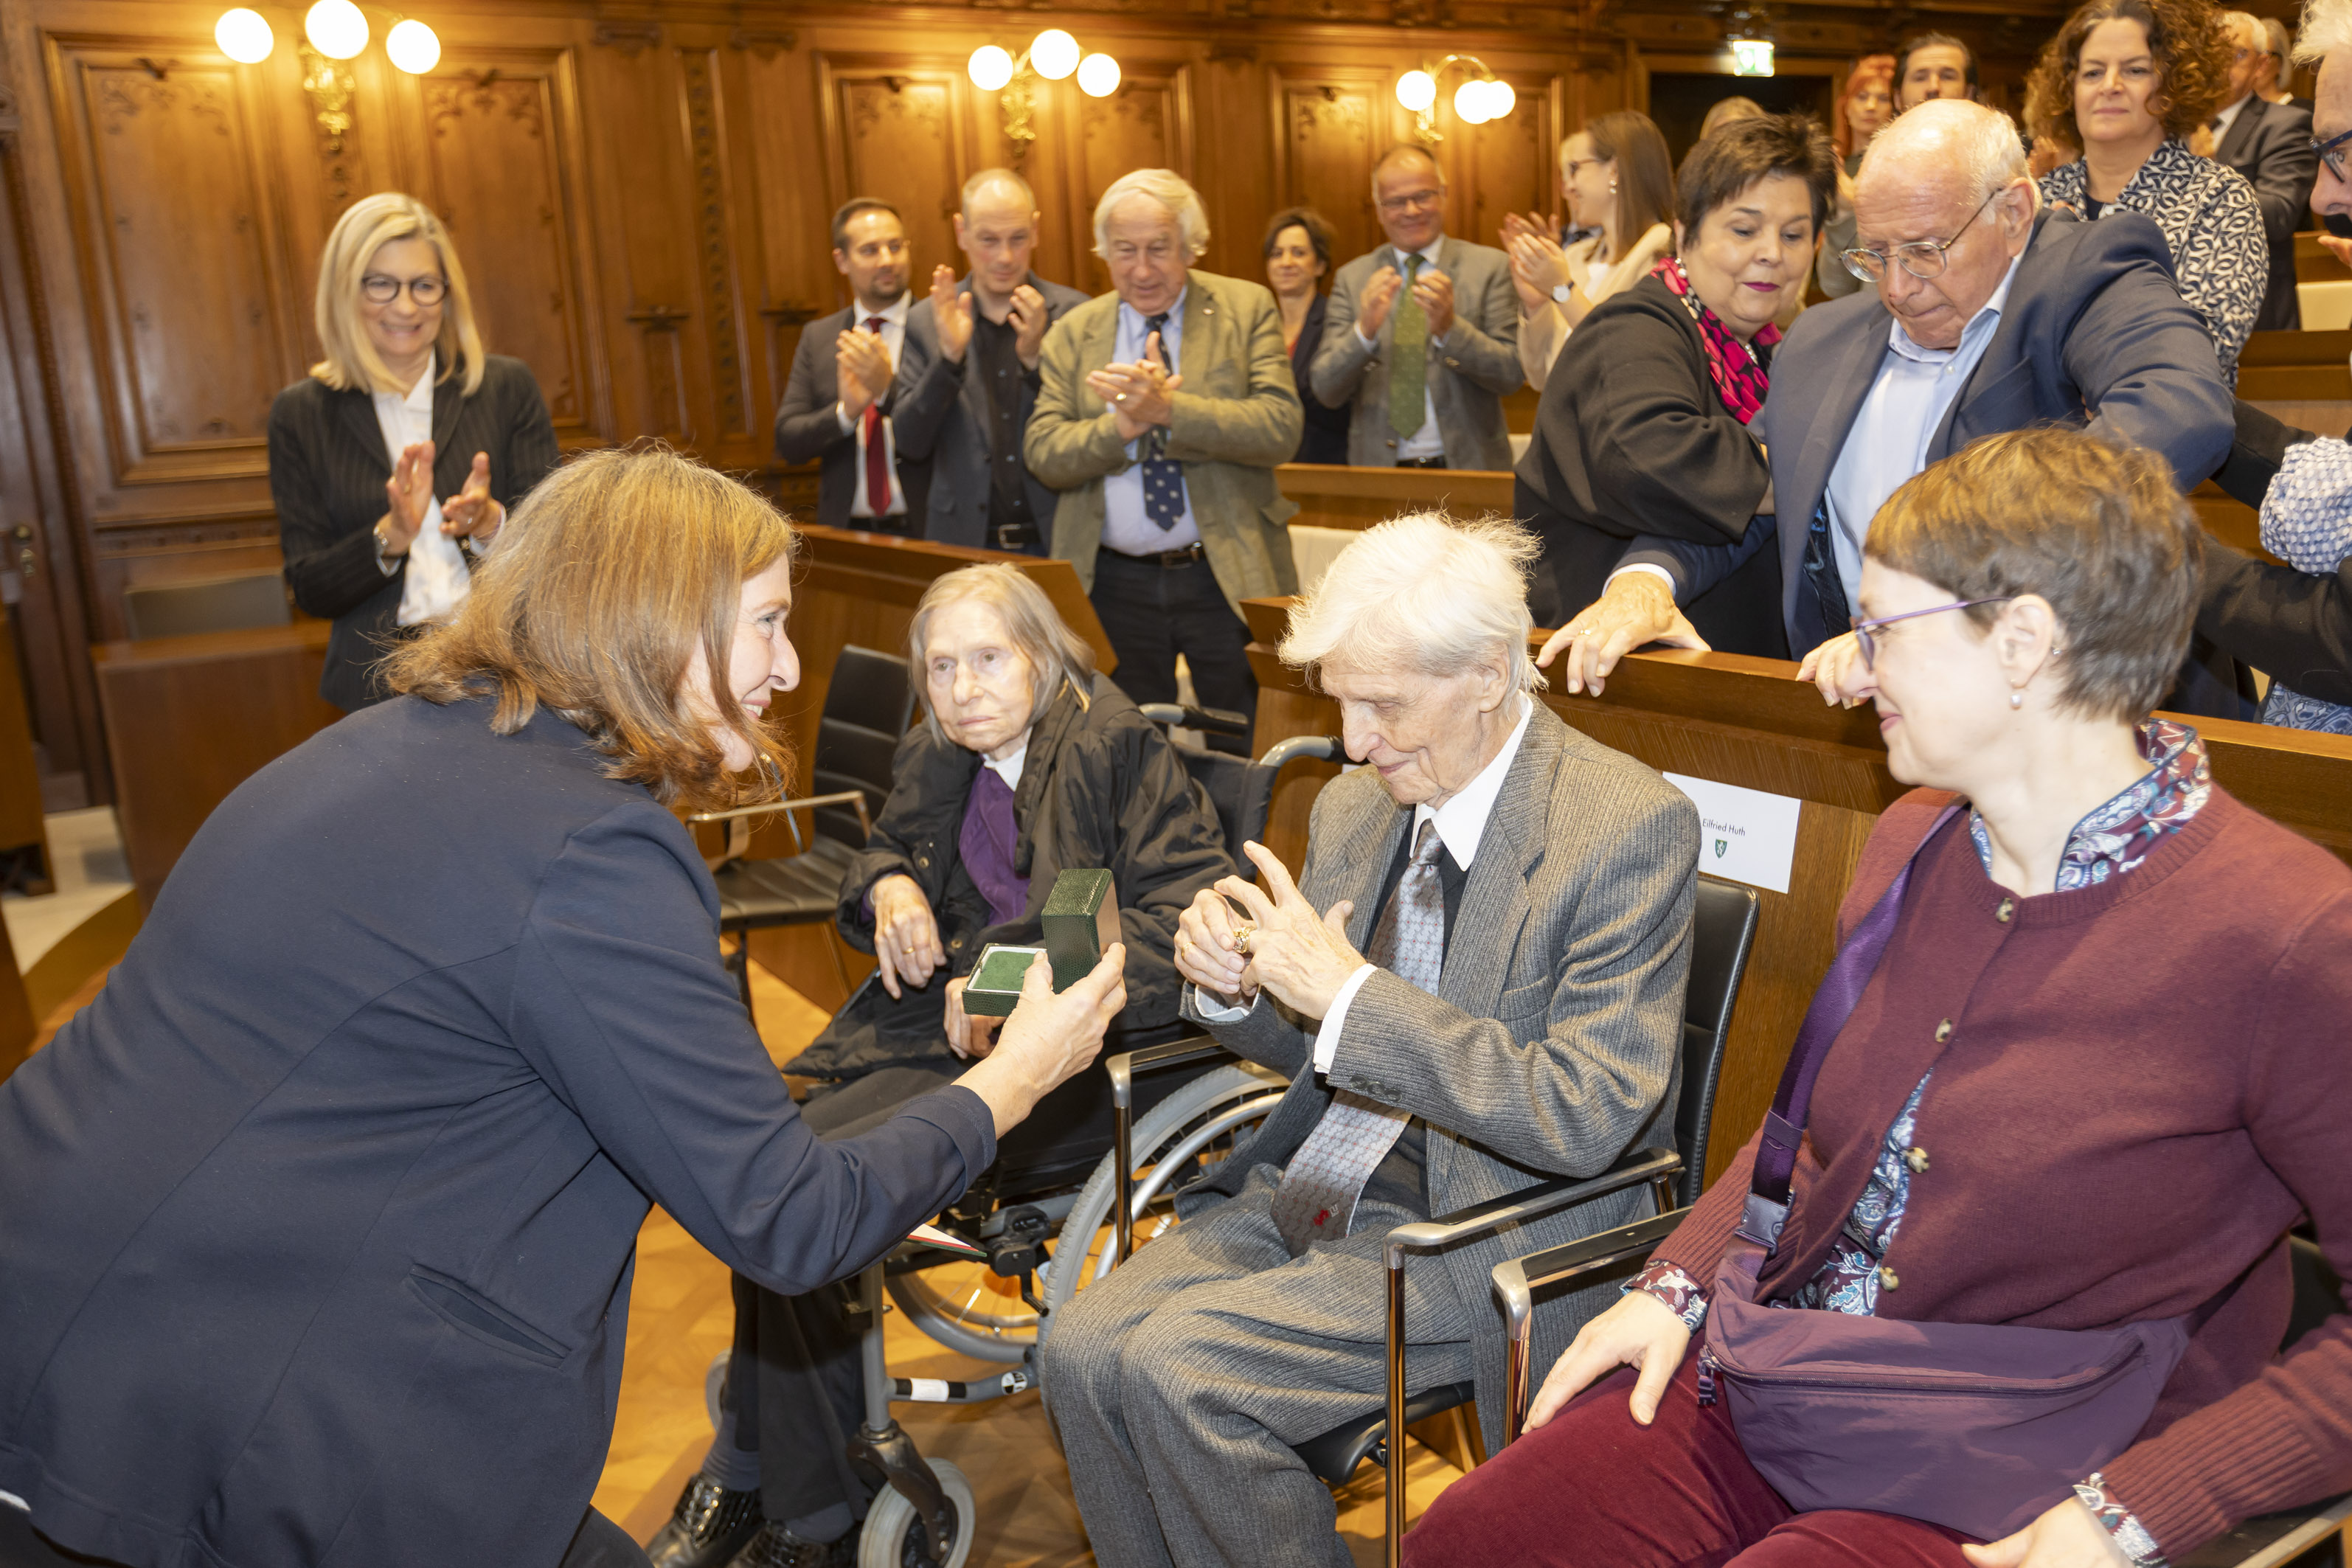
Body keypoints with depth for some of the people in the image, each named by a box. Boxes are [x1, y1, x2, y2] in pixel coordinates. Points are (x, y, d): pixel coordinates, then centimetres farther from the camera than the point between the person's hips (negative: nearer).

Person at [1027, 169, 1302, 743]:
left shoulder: (1247, 308, 1)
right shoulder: (1073, 333, 7)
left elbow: (1281, 429, -12)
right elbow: (1043, 454, -2)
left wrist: (1169, 407, -23)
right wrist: (1121, 425, -19)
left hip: (1228, 577, -2)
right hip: (1115, 584, 2)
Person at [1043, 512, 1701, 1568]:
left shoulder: (1631, 829, -15)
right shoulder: (1352, 807, 6)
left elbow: (1585, 1118, -22)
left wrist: (1349, 989, -23)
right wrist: (1230, 987, -6)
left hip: (1485, 1230, -7)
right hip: (1312, 1190, 7)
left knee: (1177, 1368, -21)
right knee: (1080, 1350, -11)